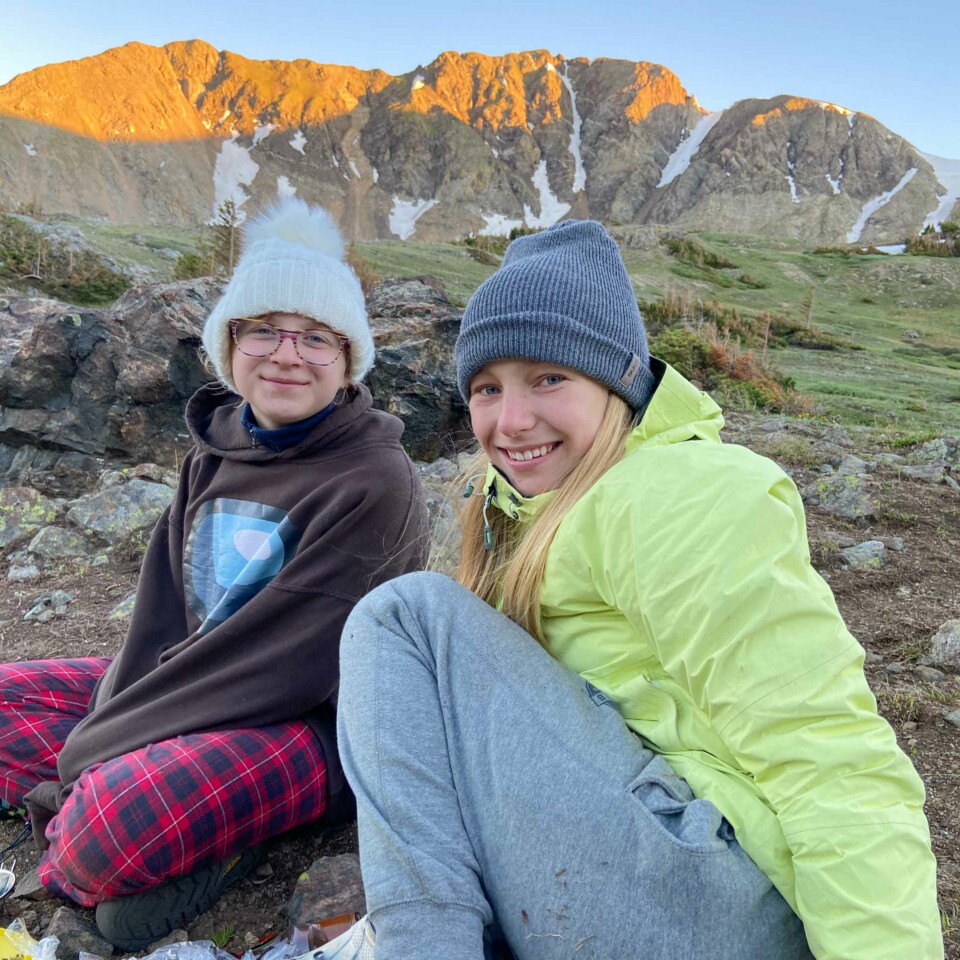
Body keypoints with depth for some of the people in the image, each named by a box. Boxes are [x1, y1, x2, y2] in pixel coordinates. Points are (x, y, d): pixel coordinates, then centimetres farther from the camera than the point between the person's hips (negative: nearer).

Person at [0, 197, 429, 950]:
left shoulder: (373, 484, -19)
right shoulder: (218, 444, 3)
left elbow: (282, 659, -22)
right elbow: (164, 611, 2)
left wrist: (97, 747, -17)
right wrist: (123, 714, -14)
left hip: (319, 719, -8)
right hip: (196, 691, 8)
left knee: (112, 824, -32)